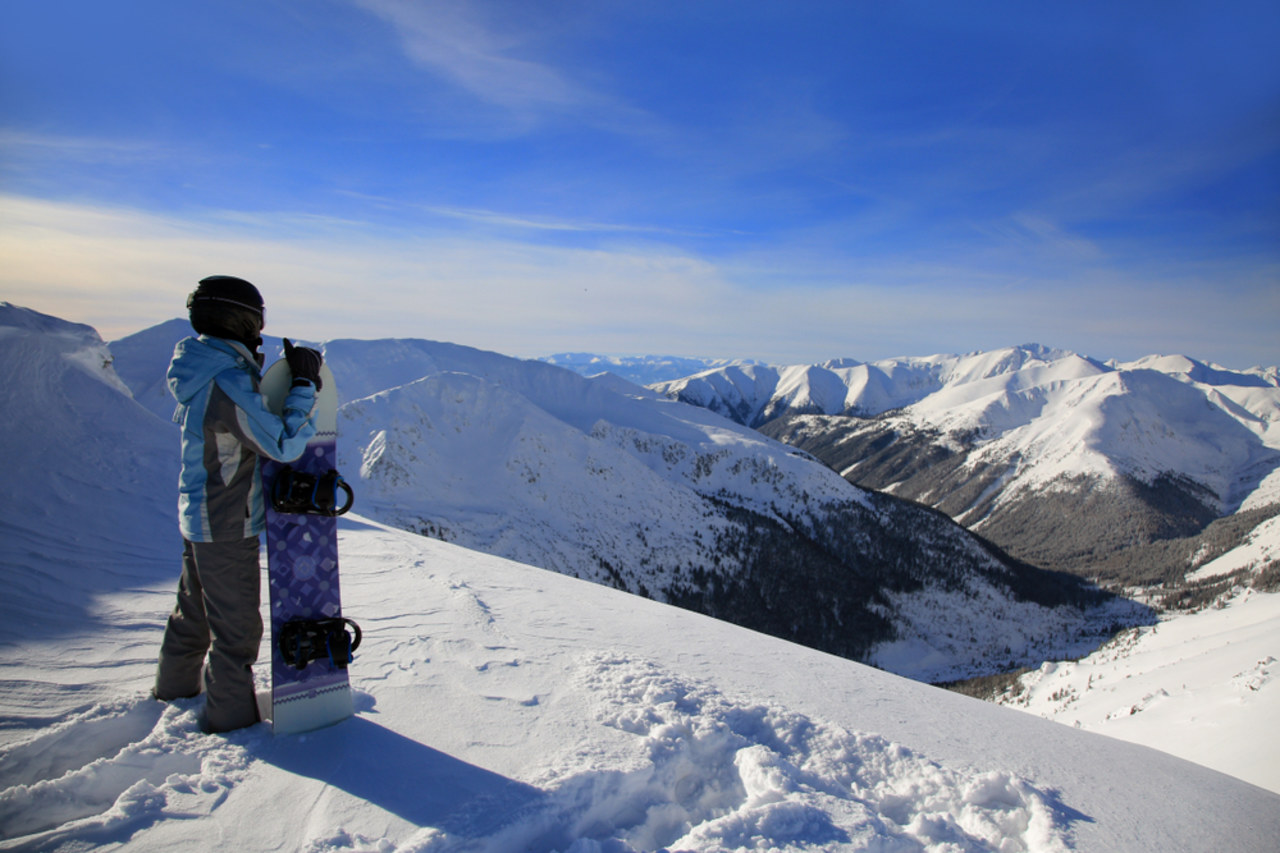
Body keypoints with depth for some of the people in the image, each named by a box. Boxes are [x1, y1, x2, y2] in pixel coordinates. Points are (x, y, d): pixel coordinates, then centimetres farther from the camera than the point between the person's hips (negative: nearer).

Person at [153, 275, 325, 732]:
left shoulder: (202, 374, 4)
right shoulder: (228, 383, -27)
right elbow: (284, 445, -27)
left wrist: (292, 375, 3)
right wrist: (304, 385, -20)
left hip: (198, 518, 10)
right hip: (227, 528, -10)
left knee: (195, 609, 27)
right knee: (237, 626, 6)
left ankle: (176, 685, 47)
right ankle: (230, 716, 21)